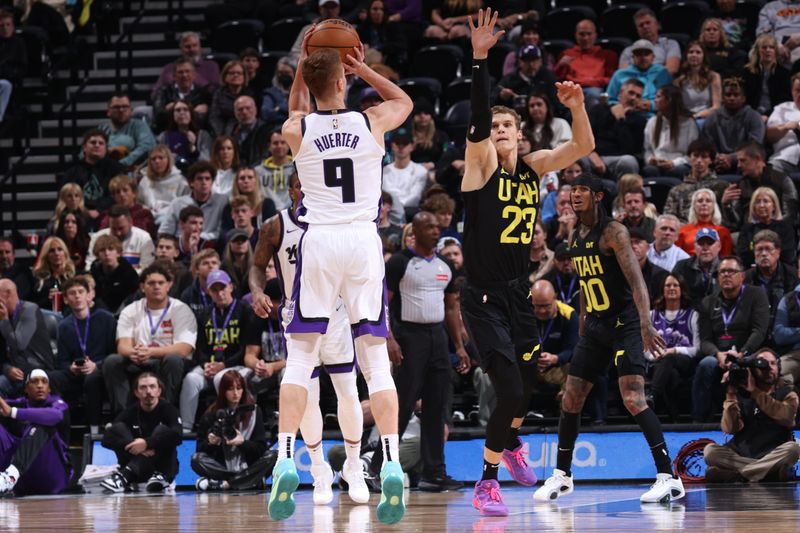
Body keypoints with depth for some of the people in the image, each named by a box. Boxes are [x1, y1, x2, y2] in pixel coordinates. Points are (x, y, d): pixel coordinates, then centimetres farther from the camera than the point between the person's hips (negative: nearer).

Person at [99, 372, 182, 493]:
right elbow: (107, 439, -12)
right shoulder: (130, 413, 2)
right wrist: (138, 448, -27)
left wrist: (146, 443, -33)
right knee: (118, 428, -13)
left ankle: (126, 476, -39)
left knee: (162, 430, -25)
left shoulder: (168, 409, -2)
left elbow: (177, 436, -22)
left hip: (164, 466, -2)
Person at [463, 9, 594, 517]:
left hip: (520, 294, 6)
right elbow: (477, 117, -22)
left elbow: (584, 146, 3)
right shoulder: (481, 164, -7)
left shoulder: (534, 167, 7)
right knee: (511, 389, -16)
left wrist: (577, 108, -15)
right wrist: (480, 58, -33)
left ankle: (510, 442, 46)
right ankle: (487, 484, -2)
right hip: (484, 298, -6)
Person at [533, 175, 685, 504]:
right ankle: (561, 476, 23)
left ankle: (669, 478, -18)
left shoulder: (613, 232, -14)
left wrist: (646, 325, -35)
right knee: (570, 400, 9)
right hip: (595, 326, 8)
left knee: (633, 399, -19)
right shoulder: (576, 238, 12)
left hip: (624, 325, -8)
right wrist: (582, 329, 23)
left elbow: (636, 279, -24)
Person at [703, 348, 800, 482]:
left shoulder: (787, 393, 8)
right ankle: (769, 471, -29)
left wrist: (755, 392, -13)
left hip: (772, 456, -1)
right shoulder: (740, 392, 9)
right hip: (741, 454, 1)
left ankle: (732, 474, -29)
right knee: (710, 450, -25)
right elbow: (730, 429, -4)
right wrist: (731, 395, -11)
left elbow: (787, 416, -16)